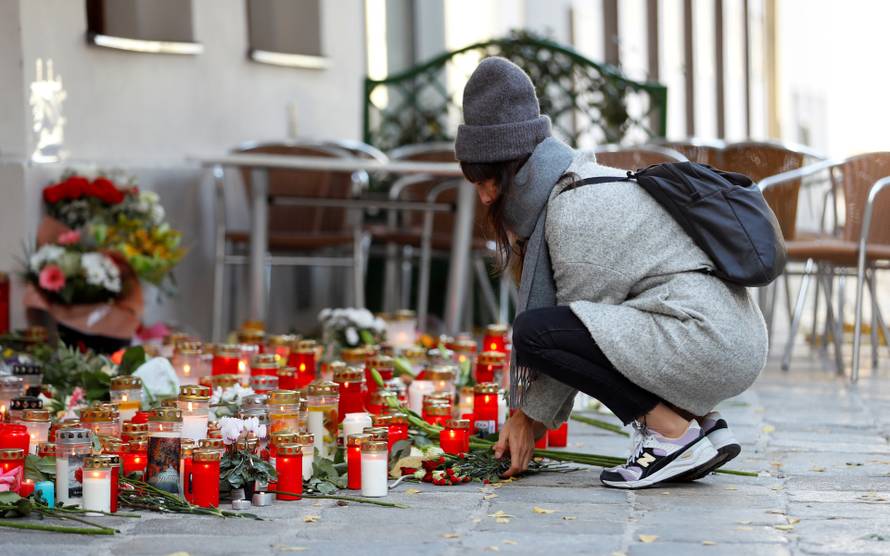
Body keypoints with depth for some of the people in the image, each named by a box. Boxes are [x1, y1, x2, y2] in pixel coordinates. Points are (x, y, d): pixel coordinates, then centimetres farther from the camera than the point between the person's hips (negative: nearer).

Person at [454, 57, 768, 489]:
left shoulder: (574, 211, -12)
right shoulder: (586, 180, 18)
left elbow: (577, 324, -7)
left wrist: (533, 415, 4)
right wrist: (524, 410, 17)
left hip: (703, 341, -10)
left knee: (535, 332, -15)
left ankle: (675, 435, -9)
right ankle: (703, 423, 13)